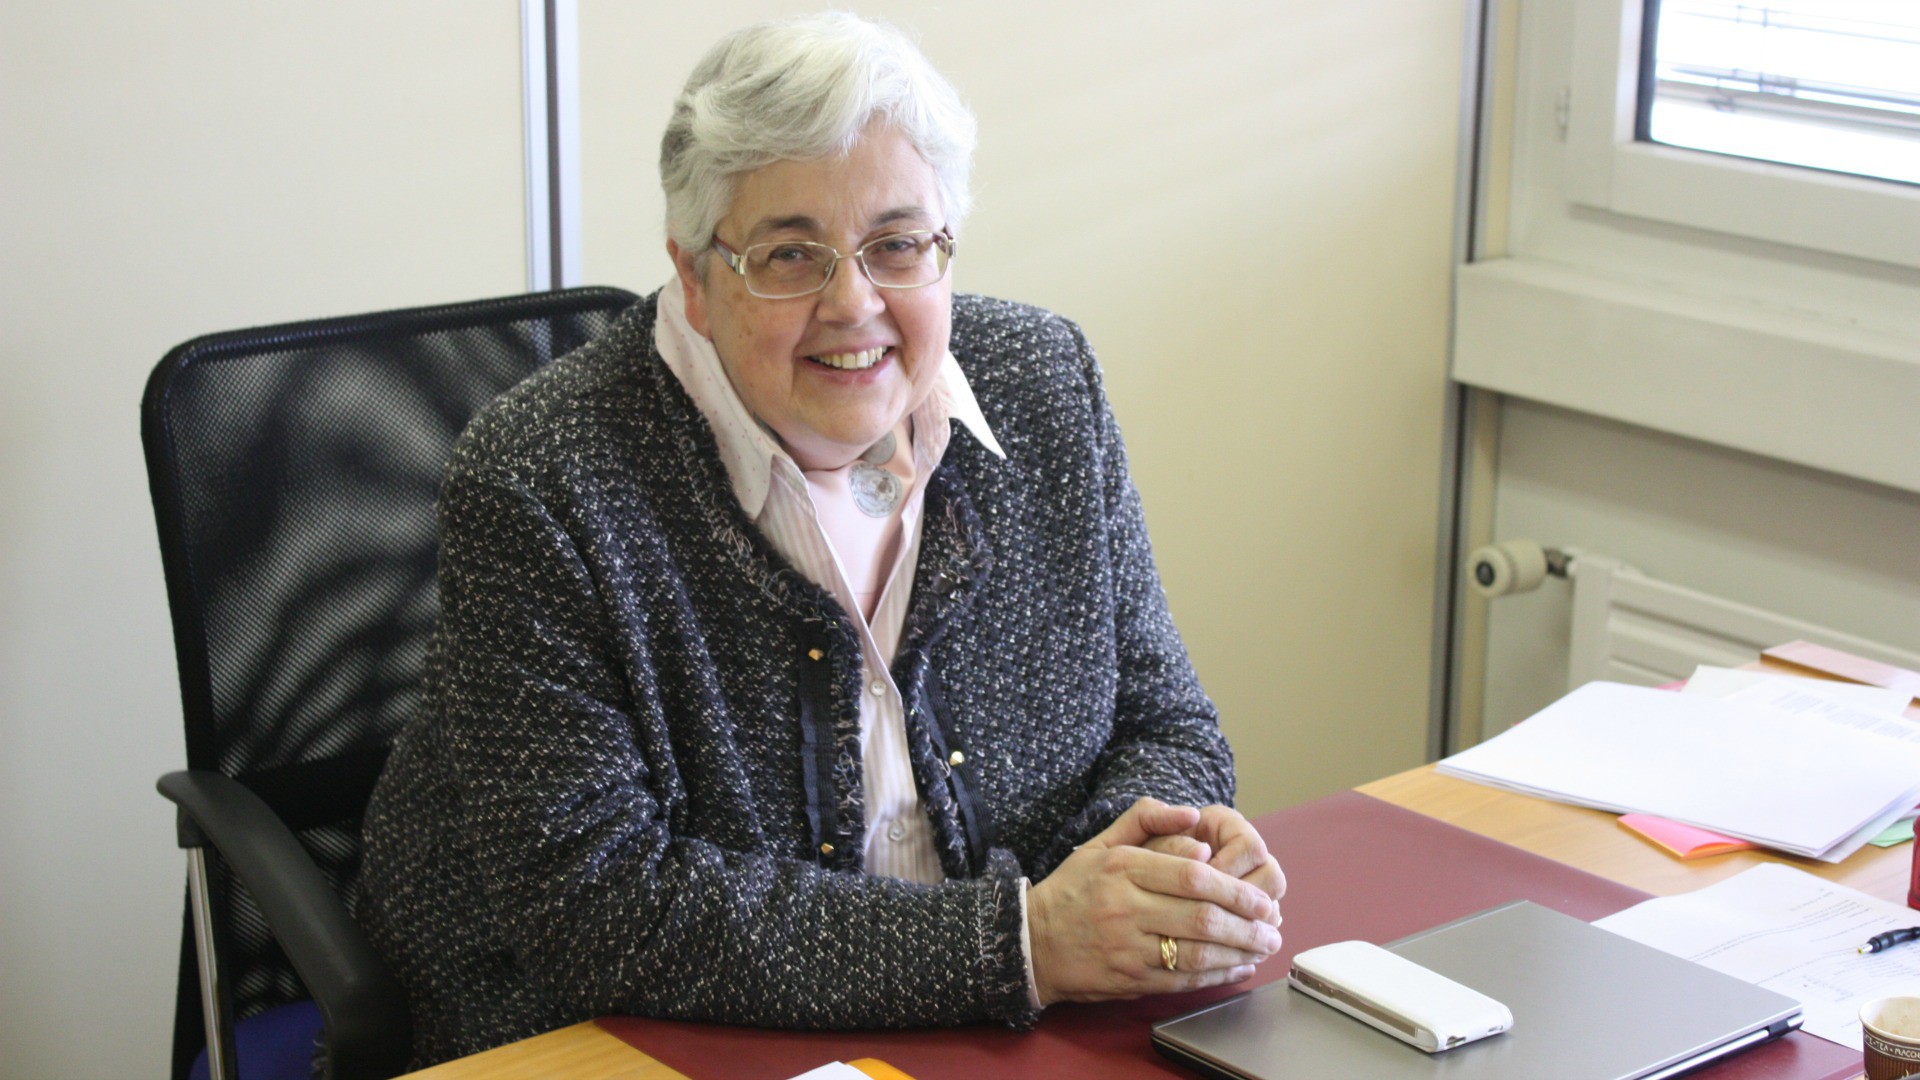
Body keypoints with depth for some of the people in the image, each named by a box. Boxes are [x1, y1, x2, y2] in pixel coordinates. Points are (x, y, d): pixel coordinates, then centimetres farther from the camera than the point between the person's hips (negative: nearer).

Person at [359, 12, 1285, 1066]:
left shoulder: (1046, 382, 0)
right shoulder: (540, 483, -16)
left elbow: (1161, 723, 7)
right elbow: (598, 903, -21)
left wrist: (1175, 848, -16)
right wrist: (1019, 940, -25)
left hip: (1014, 1053, 5)